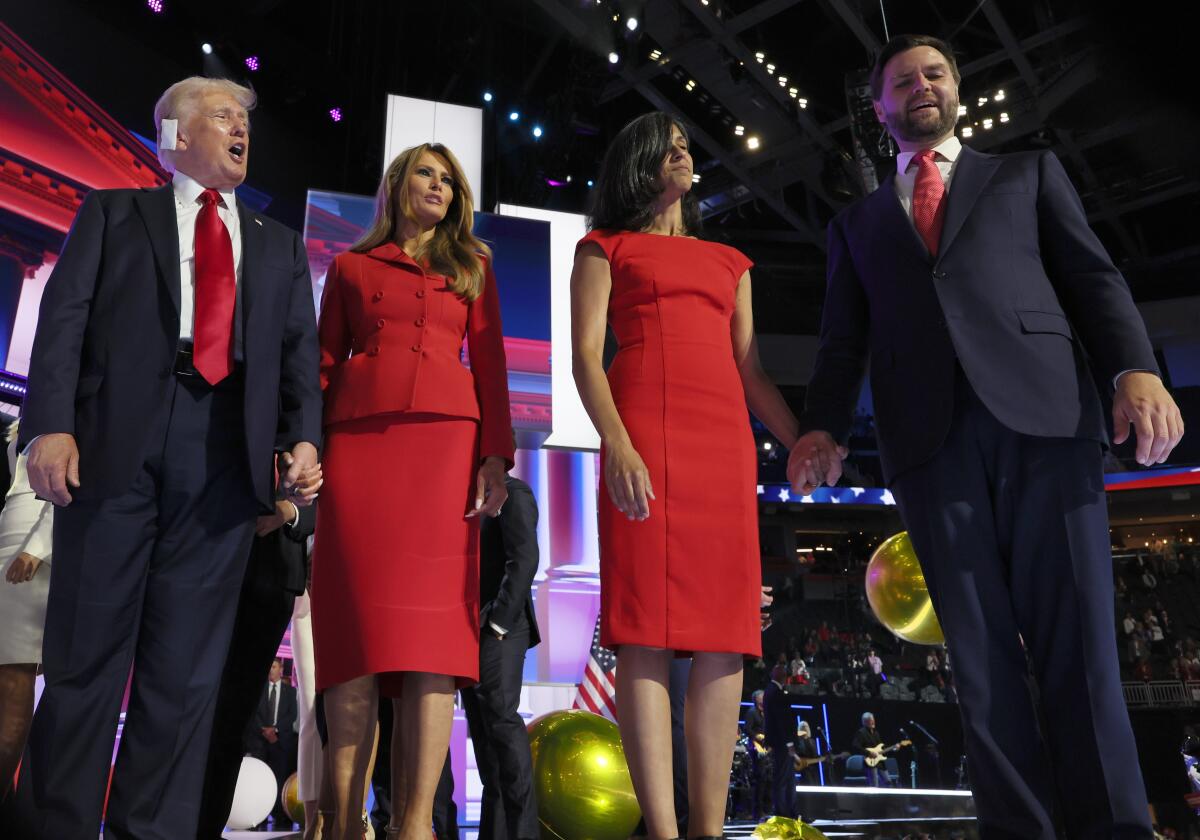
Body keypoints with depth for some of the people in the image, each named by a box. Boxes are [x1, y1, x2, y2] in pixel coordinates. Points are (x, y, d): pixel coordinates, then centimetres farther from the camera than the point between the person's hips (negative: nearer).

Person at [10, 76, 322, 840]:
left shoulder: (280, 246, 23)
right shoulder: (113, 213, 17)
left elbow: (300, 352, 12)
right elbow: (65, 318, 4)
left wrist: (303, 439, -4)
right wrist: (50, 424, -11)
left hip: (226, 453, 2)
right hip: (115, 435, -1)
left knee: (188, 665, 2)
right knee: (87, 650, 1)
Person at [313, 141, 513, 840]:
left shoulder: (473, 266, 22)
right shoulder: (352, 266, 22)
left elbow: (490, 363, 12)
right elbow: (324, 363, 15)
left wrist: (496, 455, -2)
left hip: (444, 439, 0)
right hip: (357, 438, 1)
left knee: (433, 620, -11)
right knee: (357, 625, -8)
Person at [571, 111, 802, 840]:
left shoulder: (729, 261, 28)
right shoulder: (606, 247, 17)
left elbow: (752, 373, 21)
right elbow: (586, 355, 2)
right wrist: (616, 445, -16)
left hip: (726, 439, 4)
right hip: (644, 432, -4)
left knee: (726, 635, -4)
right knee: (647, 629, -11)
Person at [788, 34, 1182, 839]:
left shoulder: (1028, 170, 23)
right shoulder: (857, 222, 26)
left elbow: (1092, 275, 11)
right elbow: (844, 341, 15)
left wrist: (1136, 367, -9)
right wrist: (823, 428, -4)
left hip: (1042, 411, -1)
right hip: (929, 436, 1)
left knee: (1076, 637, -5)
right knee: (981, 649, 0)